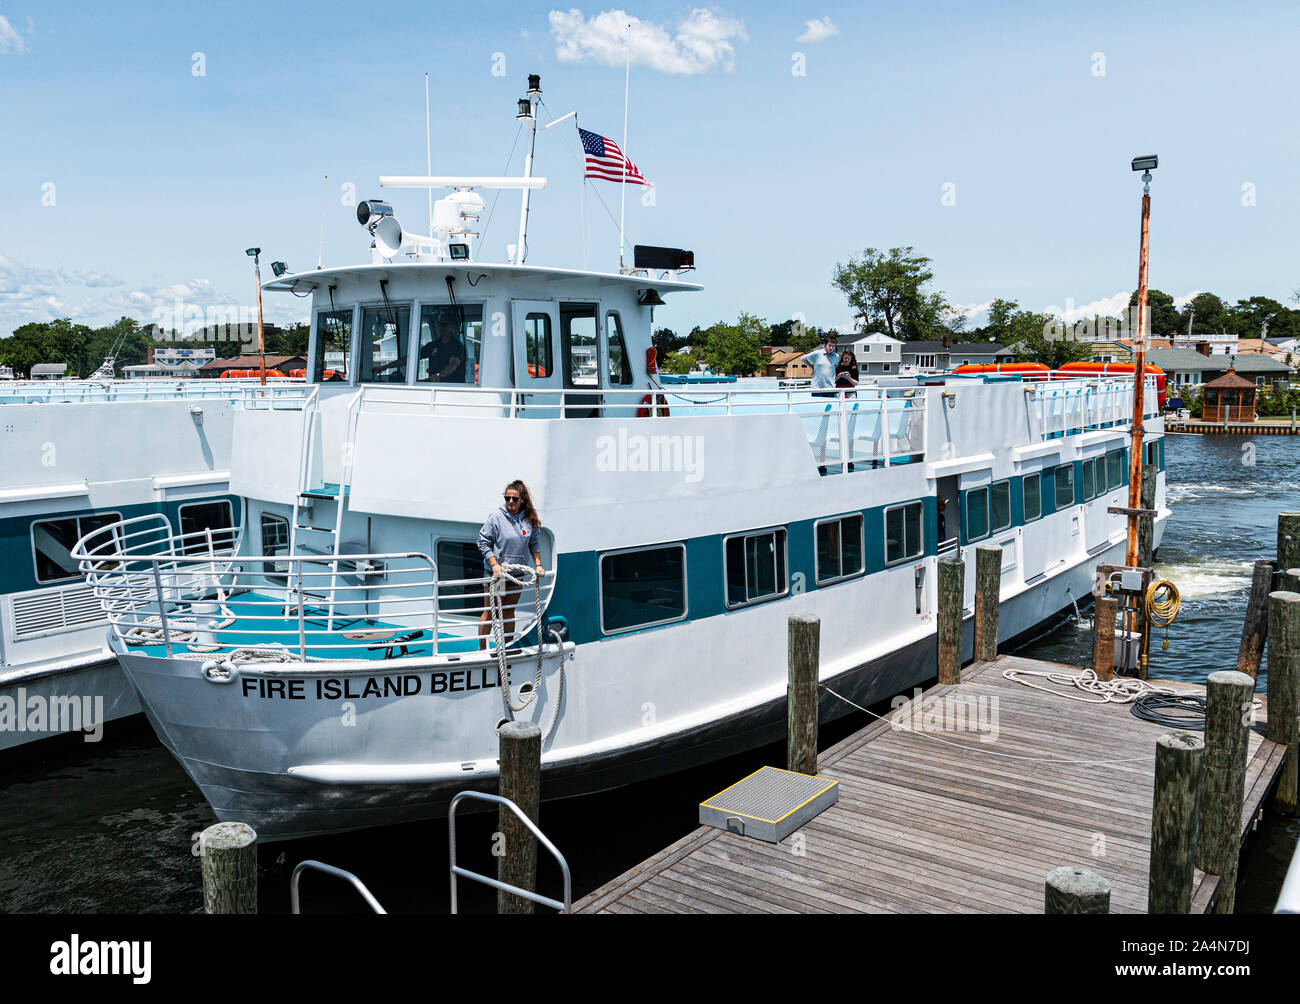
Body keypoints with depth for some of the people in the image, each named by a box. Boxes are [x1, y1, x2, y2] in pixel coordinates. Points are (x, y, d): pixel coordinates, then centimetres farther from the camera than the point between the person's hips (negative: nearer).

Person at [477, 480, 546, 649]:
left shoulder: (529, 520, 1)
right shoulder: (496, 518, -11)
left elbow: (534, 544, 13)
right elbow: (483, 543, -9)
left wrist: (538, 564, 3)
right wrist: (494, 564, -18)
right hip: (496, 572, -4)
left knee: (509, 611, 13)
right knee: (490, 612, 1)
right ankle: (482, 649, 10)